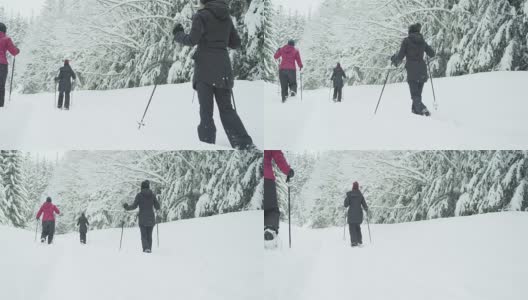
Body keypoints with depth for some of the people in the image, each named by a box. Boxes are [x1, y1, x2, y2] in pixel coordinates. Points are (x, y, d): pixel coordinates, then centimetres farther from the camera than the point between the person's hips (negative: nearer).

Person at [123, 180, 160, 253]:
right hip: (151, 218, 2)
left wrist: (127, 207, 9)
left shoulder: (139, 195, -6)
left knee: (144, 235, 2)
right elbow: (157, 207, 3)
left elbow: (134, 206, -9)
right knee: (149, 235, 15)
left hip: (142, 218, -2)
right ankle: (149, 249, 14)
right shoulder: (152, 195, 2)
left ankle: (146, 248, -18)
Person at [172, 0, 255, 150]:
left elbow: (192, 40, -15)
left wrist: (178, 35, 3)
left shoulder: (201, 16, -5)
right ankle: (244, 143, -5)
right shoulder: (227, 17, 12)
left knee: (206, 110, -2)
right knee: (226, 108, 9)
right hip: (223, 66, 5)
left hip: (205, 66, -5)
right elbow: (236, 43, 16)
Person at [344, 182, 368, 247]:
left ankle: (354, 242, -6)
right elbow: (364, 204, 0)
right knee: (357, 227, 20)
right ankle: (359, 241, 16)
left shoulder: (349, 194, -8)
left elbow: (346, 205, -8)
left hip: (351, 214, -3)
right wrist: (367, 210, 19)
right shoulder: (360, 195, -2)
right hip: (359, 214, 3)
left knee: (352, 228, 4)